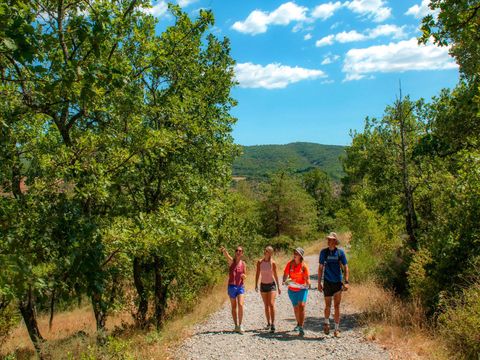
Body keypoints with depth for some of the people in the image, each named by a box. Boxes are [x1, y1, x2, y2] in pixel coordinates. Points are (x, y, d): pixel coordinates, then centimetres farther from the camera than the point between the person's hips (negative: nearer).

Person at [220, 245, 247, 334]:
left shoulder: (243, 264, 3)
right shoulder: (231, 261, -6)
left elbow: (245, 276, 11)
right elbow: (226, 255, -29)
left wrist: (244, 276, -14)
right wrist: (224, 250, -52)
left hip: (240, 287, 1)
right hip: (232, 286, -1)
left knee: (240, 305, -13)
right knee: (234, 307, 8)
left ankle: (240, 325, 0)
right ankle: (236, 326, 22)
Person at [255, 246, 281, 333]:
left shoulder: (273, 263, -8)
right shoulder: (260, 262, -3)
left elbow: (275, 275, 0)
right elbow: (257, 274, 2)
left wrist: (278, 287, 4)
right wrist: (256, 285, -4)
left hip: (271, 285, -3)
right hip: (263, 285, 3)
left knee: (271, 304, -13)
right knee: (266, 306, 11)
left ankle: (273, 324, -10)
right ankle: (268, 323, 22)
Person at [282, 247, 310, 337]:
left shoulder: (304, 265, -9)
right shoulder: (290, 264, -2)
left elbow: (307, 278, -6)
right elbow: (285, 274, 2)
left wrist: (307, 284, -25)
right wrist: (285, 281, -17)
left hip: (302, 289, -3)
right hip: (292, 289, 3)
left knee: (301, 306, -19)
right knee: (296, 308, 17)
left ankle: (301, 328, -18)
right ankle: (298, 324, 40)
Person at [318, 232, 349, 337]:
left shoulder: (340, 252, -3)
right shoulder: (323, 252, 0)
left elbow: (346, 267, 1)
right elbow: (320, 268, 6)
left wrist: (346, 282, -8)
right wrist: (319, 283, 3)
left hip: (338, 282, -1)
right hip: (327, 282, 1)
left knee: (337, 306, 1)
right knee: (328, 306, 7)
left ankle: (337, 329, 11)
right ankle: (326, 322, 33)